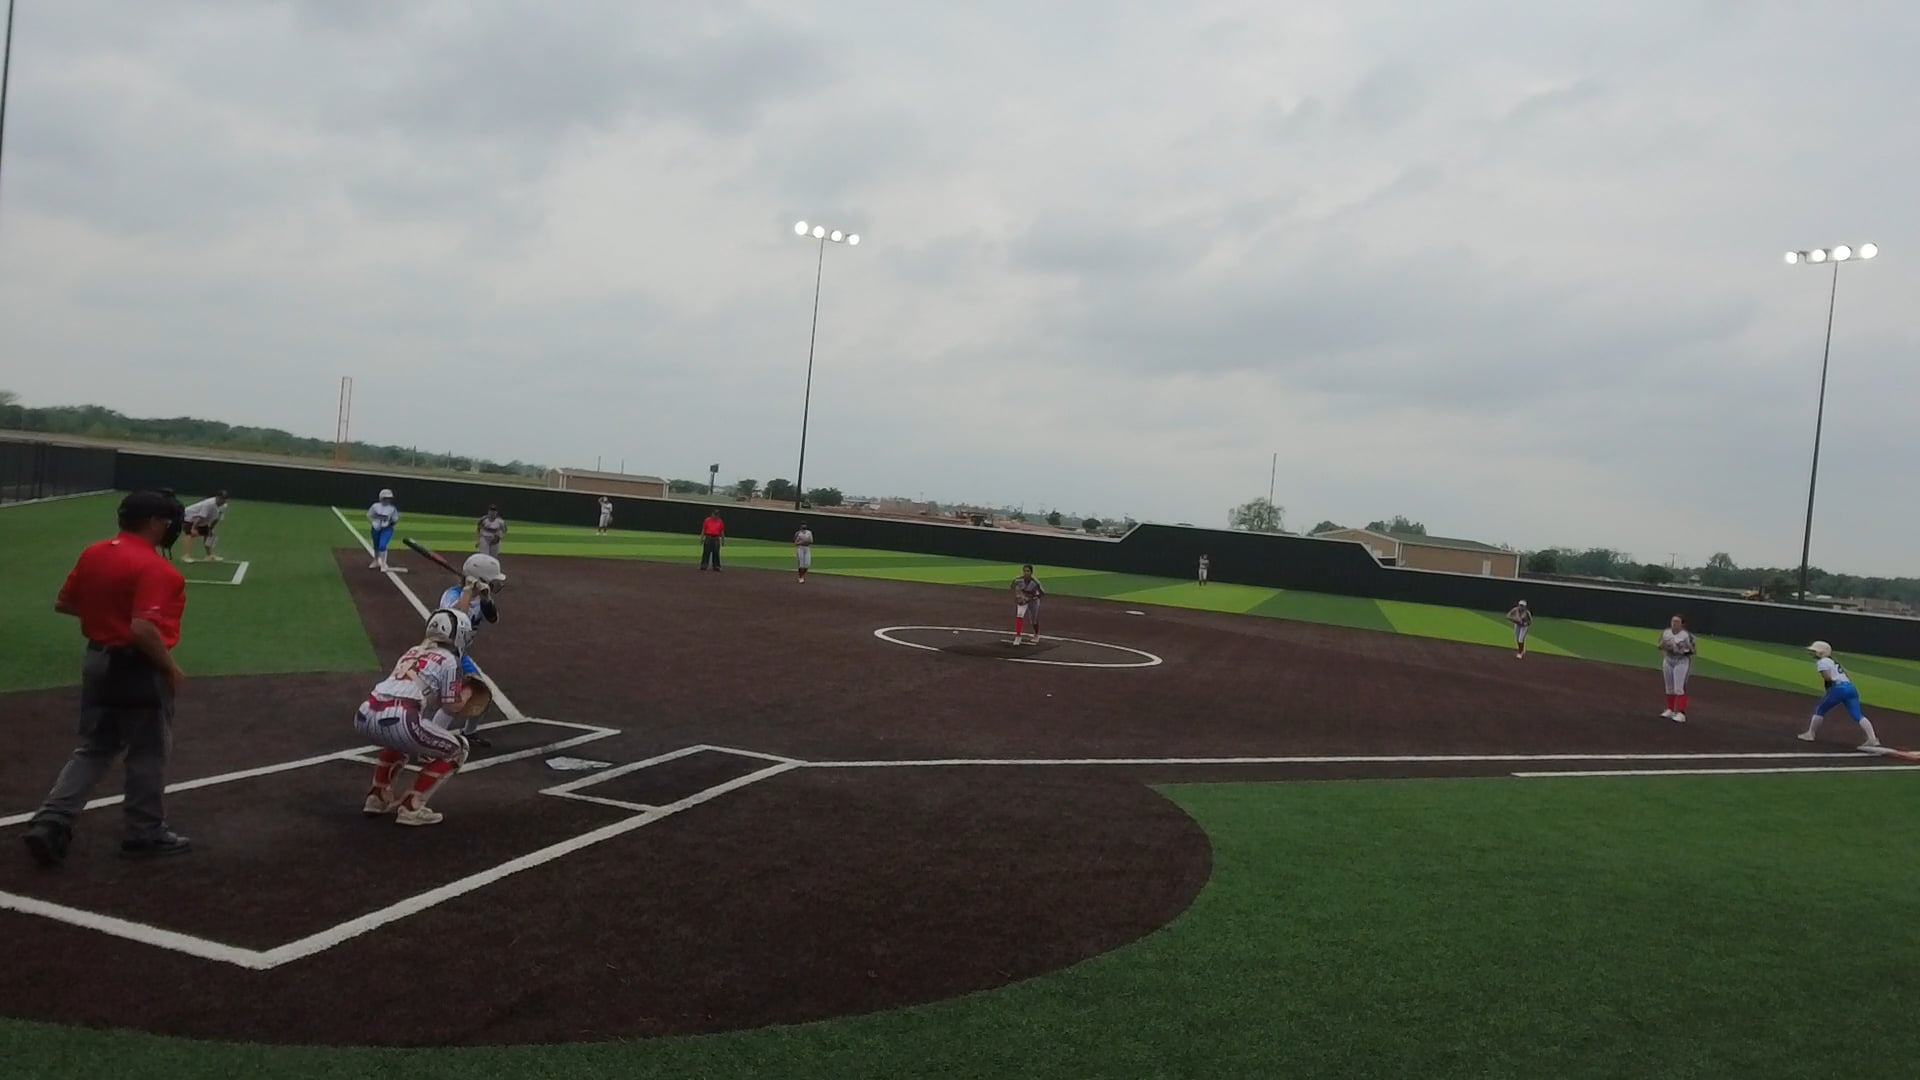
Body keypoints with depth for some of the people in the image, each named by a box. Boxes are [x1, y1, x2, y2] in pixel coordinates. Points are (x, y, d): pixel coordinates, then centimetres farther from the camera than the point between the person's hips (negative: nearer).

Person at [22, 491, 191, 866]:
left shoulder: (92, 554, 4)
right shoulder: (154, 567, -22)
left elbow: (62, 603, 13)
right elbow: (144, 630, -29)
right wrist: (171, 668, -17)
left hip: (97, 662, 8)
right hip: (139, 670, -8)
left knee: (92, 749, 18)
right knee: (148, 754, 8)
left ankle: (50, 822, 7)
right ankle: (144, 833, 19)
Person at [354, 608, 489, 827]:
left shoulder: (412, 652, 26)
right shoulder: (448, 660, 8)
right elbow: (452, 707, 9)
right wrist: (467, 693, 29)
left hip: (364, 717, 8)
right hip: (397, 720, -7)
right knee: (456, 750, 12)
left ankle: (378, 797, 33)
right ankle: (411, 807, 6)